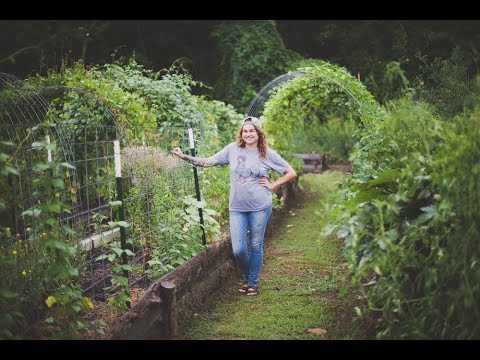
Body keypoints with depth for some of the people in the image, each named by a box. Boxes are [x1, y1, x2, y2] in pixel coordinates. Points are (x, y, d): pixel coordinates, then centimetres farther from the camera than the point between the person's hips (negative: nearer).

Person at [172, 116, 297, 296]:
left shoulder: (267, 153, -1)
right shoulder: (233, 149, 2)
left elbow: (291, 173, 5)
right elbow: (208, 161, 2)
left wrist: (272, 185, -2)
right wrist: (184, 156, -5)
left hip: (260, 207, -1)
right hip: (237, 208, 2)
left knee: (255, 247, 7)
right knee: (238, 250, -1)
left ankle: (253, 282, 25)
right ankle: (248, 277, 27)